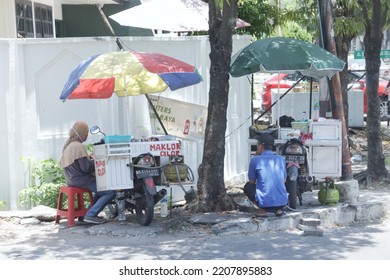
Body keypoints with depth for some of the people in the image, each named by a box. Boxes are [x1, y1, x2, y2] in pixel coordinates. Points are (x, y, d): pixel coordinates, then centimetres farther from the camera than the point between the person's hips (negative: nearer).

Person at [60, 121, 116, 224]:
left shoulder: (67, 144, 12)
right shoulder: (78, 146, -19)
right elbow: (86, 168, -23)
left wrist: (89, 158, 12)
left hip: (71, 179, 11)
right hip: (81, 180, -11)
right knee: (111, 192, -13)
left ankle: (91, 212, 18)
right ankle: (91, 215, -15)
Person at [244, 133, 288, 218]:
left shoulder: (255, 160, -5)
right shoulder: (281, 159, 8)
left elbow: (252, 181, 9)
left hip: (265, 203, -4)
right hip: (282, 202, 4)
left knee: (247, 187, 24)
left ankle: (262, 210, 3)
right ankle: (278, 209, 13)